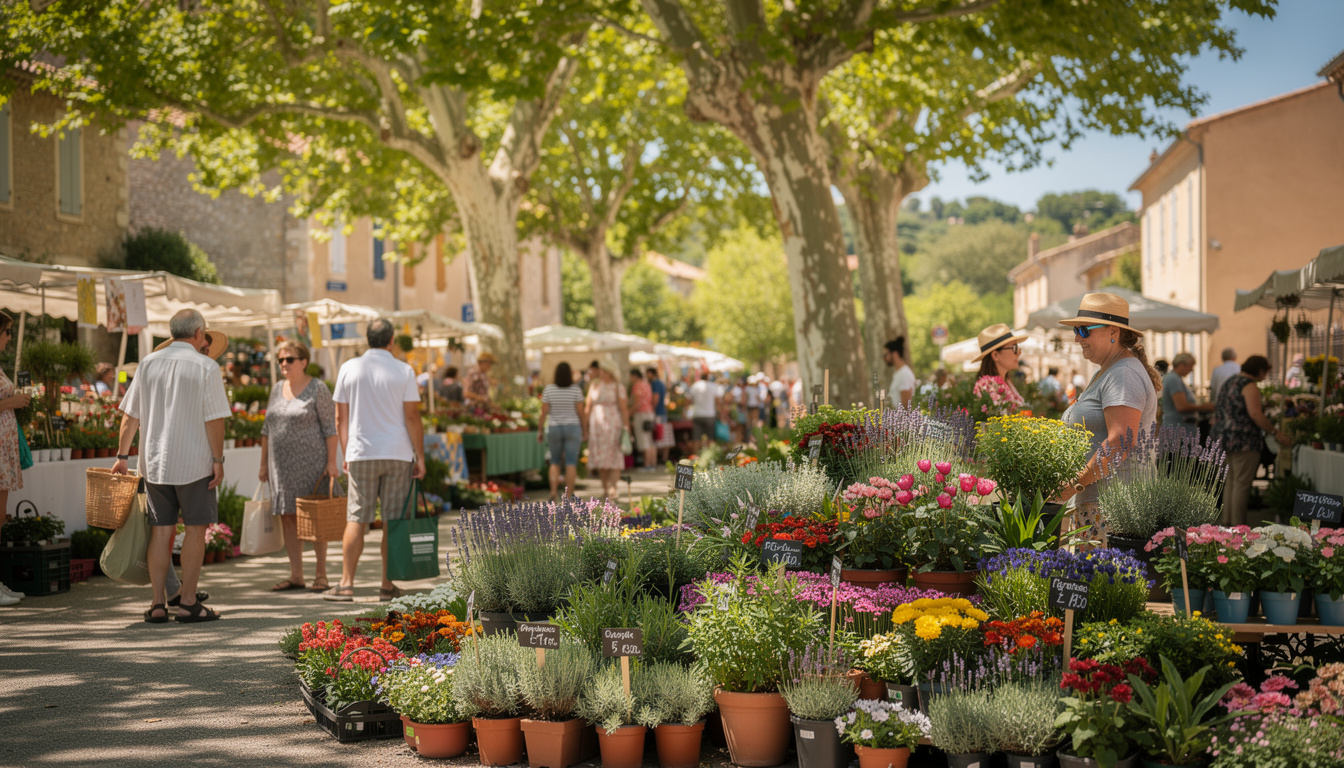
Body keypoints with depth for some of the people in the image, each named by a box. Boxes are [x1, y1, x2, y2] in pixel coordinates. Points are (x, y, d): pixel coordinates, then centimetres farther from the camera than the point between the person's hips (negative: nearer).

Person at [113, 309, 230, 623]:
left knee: (161, 531, 7)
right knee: (195, 528, 3)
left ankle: (158, 603, 7)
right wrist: (218, 459, -5)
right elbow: (214, 419, -11)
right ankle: (188, 603, 2)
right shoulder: (206, 366, -6)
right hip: (194, 461, -4)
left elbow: (130, 416, 9)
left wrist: (122, 455, 16)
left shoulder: (148, 363, 7)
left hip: (155, 461, 4)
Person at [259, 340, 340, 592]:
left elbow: (330, 427, -9)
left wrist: (332, 462, -15)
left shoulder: (318, 389, -6)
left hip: (311, 462, -6)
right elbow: (268, 428, 16)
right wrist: (264, 464, 13)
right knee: (287, 518, 4)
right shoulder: (277, 390, 11)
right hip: (283, 463, 6)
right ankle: (296, 576, 8)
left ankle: (321, 575, 4)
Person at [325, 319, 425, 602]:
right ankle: (388, 586, 5)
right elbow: (412, 417, -6)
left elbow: (341, 418, 6)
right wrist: (420, 457, 0)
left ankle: (346, 584, 1)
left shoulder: (349, 369, 3)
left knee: (356, 519, 4)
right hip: (398, 454, -1)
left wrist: (345, 454, 15)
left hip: (361, 454, 1)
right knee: (394, 521, 3)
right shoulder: (403, 371, -3)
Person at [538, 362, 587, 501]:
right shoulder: (576, 389, -9)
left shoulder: (548, 389, -6)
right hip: (572, 429, -1)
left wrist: (540, 431, 3)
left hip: (554, 430, 1)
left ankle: (553, 493, -2)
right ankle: (569, 497, 1)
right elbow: (581, 412, -7)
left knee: (555, 463, 14)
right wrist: (585, 431, 3)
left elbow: (544, 412, -6)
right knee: (571, 464, 2)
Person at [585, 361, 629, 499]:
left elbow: (624, 408, -5)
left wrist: (626, 428, -10)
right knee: (600, 458, 5)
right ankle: (605, 487, 13)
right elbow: (588, 407, 11)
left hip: (613, 424, -4)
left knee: (615, 457, -7)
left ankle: (612, 487, -13)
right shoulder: (594, 386, 9)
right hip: (597, 424, 4)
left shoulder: (617, 387, -2)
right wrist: (585, 428, 7)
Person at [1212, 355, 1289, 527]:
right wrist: (1275, 433, -20)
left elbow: (1219, 407, 22)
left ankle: (1227, 521, 19)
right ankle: (1238, 526, -4)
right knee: (1242, 484, -5)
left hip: (1225, 437, 10)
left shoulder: (1231, 382, 15)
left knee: (1231, 481, 16)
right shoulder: (1249, 385, -13)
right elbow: (1255, 414, -24)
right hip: (1243, 440, -10)